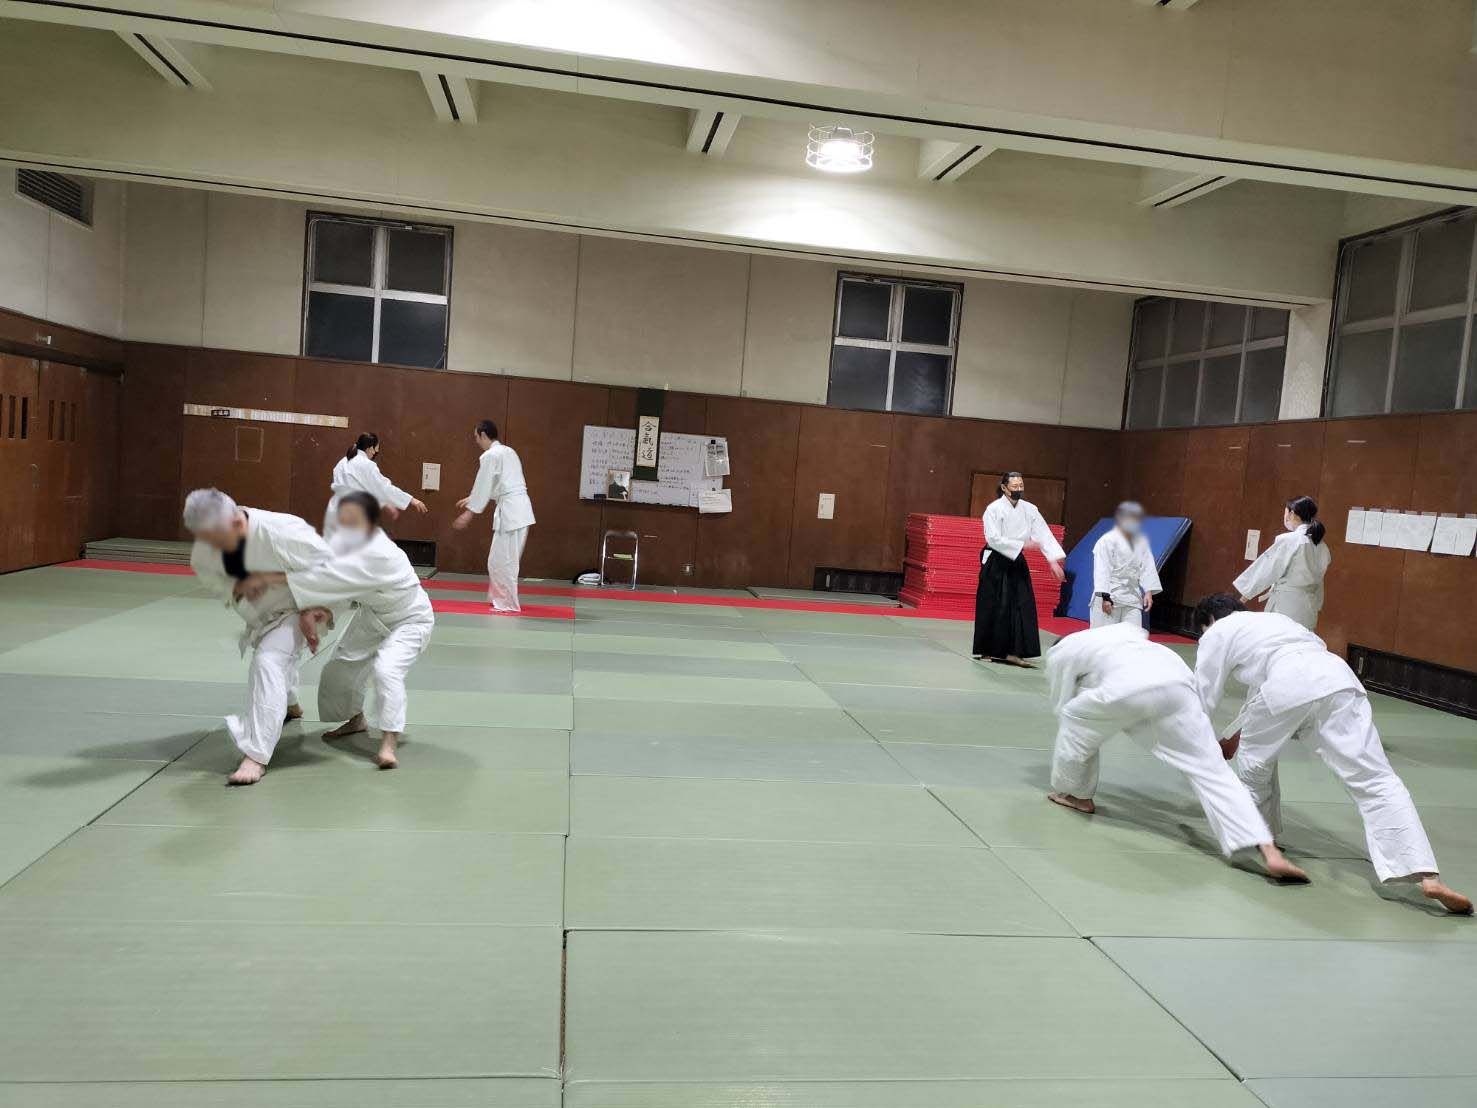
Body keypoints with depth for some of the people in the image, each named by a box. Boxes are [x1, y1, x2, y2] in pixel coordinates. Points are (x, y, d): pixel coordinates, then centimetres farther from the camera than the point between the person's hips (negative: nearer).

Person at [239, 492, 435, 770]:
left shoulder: (380, 555, -41)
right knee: (340, 668, 10)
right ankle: (356, 719, 36)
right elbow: (326, 577, -15)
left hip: (409, 620, -8)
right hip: (372, 616, 8)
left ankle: (389, 742, -20)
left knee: (386, 670, -29)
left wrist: (271, 577, -50)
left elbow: (331, 577, -48)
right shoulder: (344, 544, -17)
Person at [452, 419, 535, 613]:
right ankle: (499, 598, 24)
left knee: (503, 560, -2)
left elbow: (482, 486, -9)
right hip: (520, 508, 9)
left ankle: (508, 604, 4)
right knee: (500, 558, 17)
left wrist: (468, 514, -3)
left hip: (510, 510, -9)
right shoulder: (508, 452, 20)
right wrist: (471, 499, 33)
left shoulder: (490, 456, -8)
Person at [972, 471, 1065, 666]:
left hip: (1017, 563, 5)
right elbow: (993, 538, -19)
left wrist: (1053, 560, -11)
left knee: (1022, 607, 0)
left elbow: (1044, 534, -1)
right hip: (996, 563, -5)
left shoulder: (1029, 509, 3)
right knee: (993, 609, -1)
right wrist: (1022, 545, -22)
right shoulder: (994, 509, -12)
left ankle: (1013, 652, 6)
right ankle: (987, 650, 14)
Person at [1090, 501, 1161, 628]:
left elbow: (1147, 567, 10)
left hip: (1132, 598, 6)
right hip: (1110, 598, -6)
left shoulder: (1141, 541, 11)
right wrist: (1105, 596, -18)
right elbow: (1102, 570, -14)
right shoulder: (1107, 541, -10)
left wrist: (1148, 591, 0)